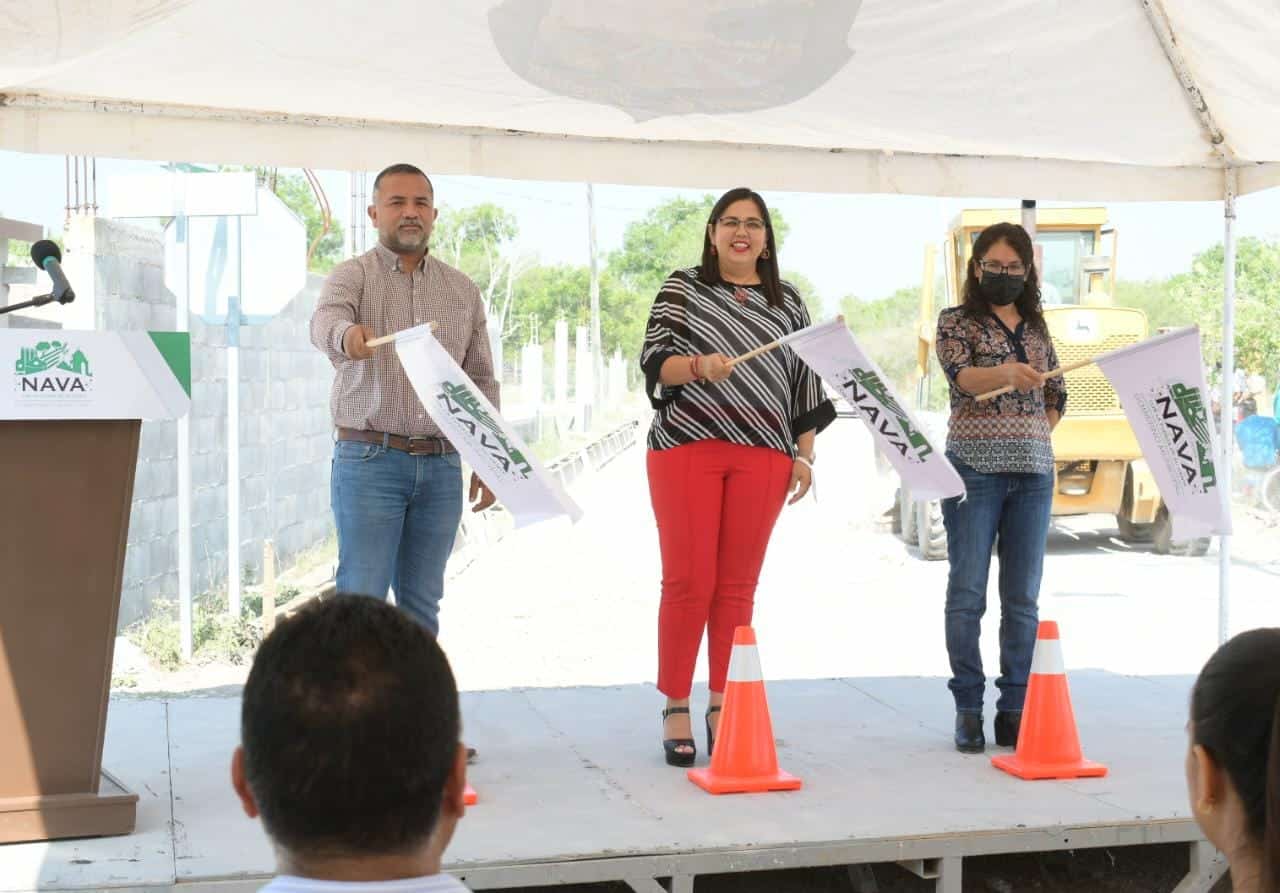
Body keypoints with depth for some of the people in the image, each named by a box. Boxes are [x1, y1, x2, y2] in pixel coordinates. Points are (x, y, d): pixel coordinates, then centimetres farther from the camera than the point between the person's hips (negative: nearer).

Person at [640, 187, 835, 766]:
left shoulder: (787, 301, 16)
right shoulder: (682, 288, 9)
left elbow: (805, 385, 16)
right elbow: (652, 361, 0)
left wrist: (804, 454, 8)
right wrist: (698, 366, -20)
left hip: (762, 456, 2)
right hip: (688, 448, -2)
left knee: (738, 584, 3)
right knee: (688, 581, -5)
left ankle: (722, 706, 11)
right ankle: (676, 708, 3)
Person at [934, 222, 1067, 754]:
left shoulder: (1037, 328, 16)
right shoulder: (956, 322, 3)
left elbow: (1057, 396, 21)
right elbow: (962, 376, -16)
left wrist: (1036, 436, 5)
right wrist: (1008, 373, -35)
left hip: (1032, 472, 4)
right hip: (974, 467, -4)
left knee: (1023, 597, 4)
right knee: (967, 593, -3)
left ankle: (1014, 709, 10)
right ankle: (968, 708, 3)